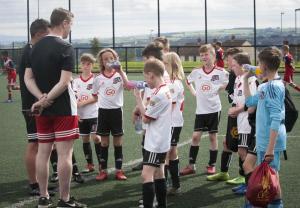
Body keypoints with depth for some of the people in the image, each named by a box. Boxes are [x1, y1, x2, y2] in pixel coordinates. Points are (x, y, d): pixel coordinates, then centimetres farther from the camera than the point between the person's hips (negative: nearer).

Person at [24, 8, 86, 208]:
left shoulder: (36, 47, 8)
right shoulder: (65, 47, -11)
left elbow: (28, 78, 5)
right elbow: (64, 82, -19)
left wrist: (41, 98, -7)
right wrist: (45, 101, -12)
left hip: (43, 109, 7)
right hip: (63, 108, -7)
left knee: (43, 152, 10)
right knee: (65, 153, -2)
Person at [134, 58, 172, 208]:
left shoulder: (159, 94, -20)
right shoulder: (166, 90, 9)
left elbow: (146, 118, -12)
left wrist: (138, 98, -5)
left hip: (155, 143, -10)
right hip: (161, 141, 10)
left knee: (147, 175, -13)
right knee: (158, 174, 17)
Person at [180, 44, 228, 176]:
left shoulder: (220, 72, -8)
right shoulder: (196, 72, 2)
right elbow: (188, 81, 21)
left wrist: (220, 88, -10)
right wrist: (194, 92, 10)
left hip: (214, 109, -2)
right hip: (200, 109, 3)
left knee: (212, 136, 5)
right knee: (195, 136, 0)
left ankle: (212, 165, 17)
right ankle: (191, 165, 6)